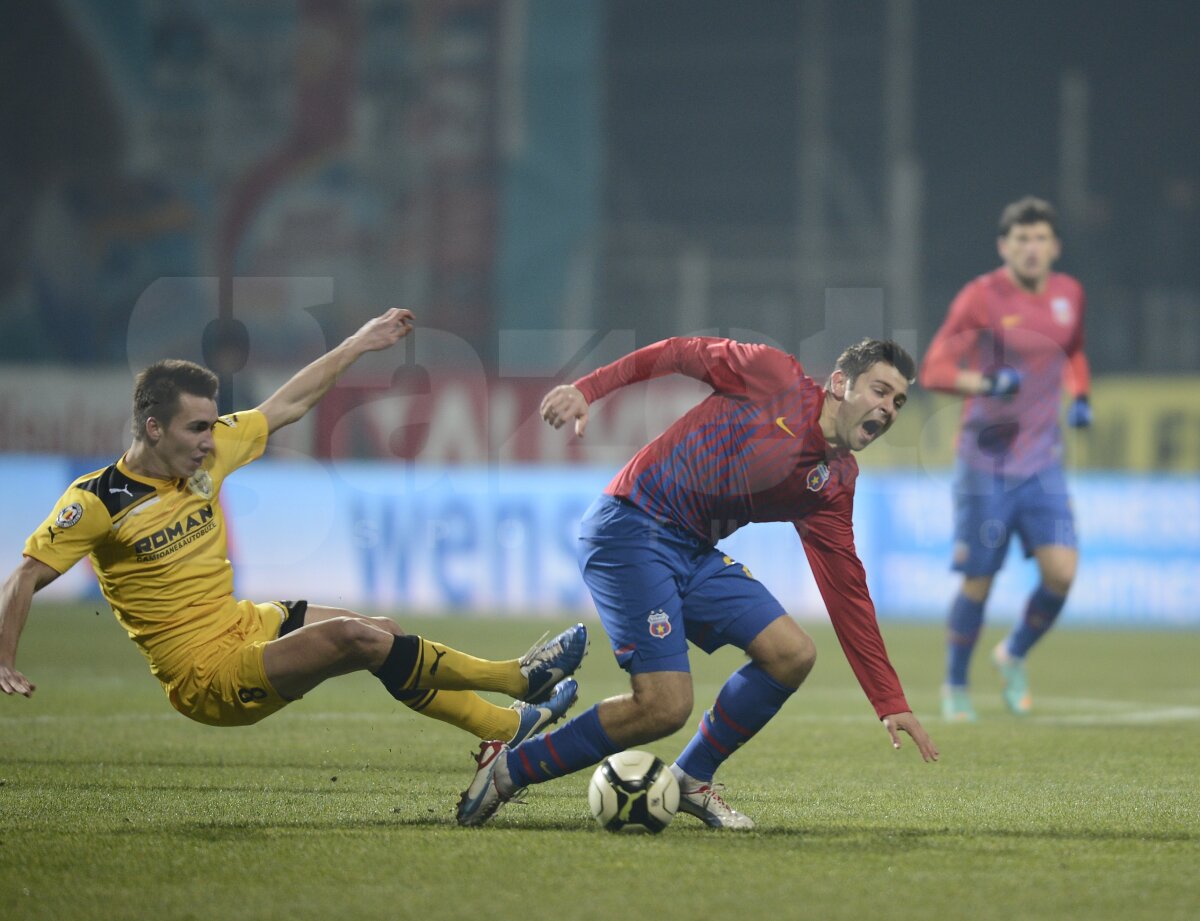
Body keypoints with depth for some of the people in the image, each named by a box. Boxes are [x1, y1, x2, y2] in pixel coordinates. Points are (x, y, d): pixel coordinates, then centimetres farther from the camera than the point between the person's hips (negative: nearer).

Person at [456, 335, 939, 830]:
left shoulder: (833, 484, 9)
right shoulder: (774, 376, -7)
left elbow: (849, 595, 9)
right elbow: (677, 353, -3)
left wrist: (890, 702, 4)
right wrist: (585, 389, -16)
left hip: (696, 555, 8)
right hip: (630, 529, -8)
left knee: (792, 653, -5)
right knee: (664, 706, -18)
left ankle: (692, 780, 14)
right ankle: (509, 767, 0)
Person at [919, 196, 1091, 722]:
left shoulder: (1069, 294, 5)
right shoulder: (981, 298, -12)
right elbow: (933, 371, -15)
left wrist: (1080, 397, 7)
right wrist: (987, 383, -32)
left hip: (1043, 463, 4)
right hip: (987, 461, -4)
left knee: (1061, 571, -10)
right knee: (978, 583, 0)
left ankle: (1014, 656, 17)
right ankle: (955, 687, 21)